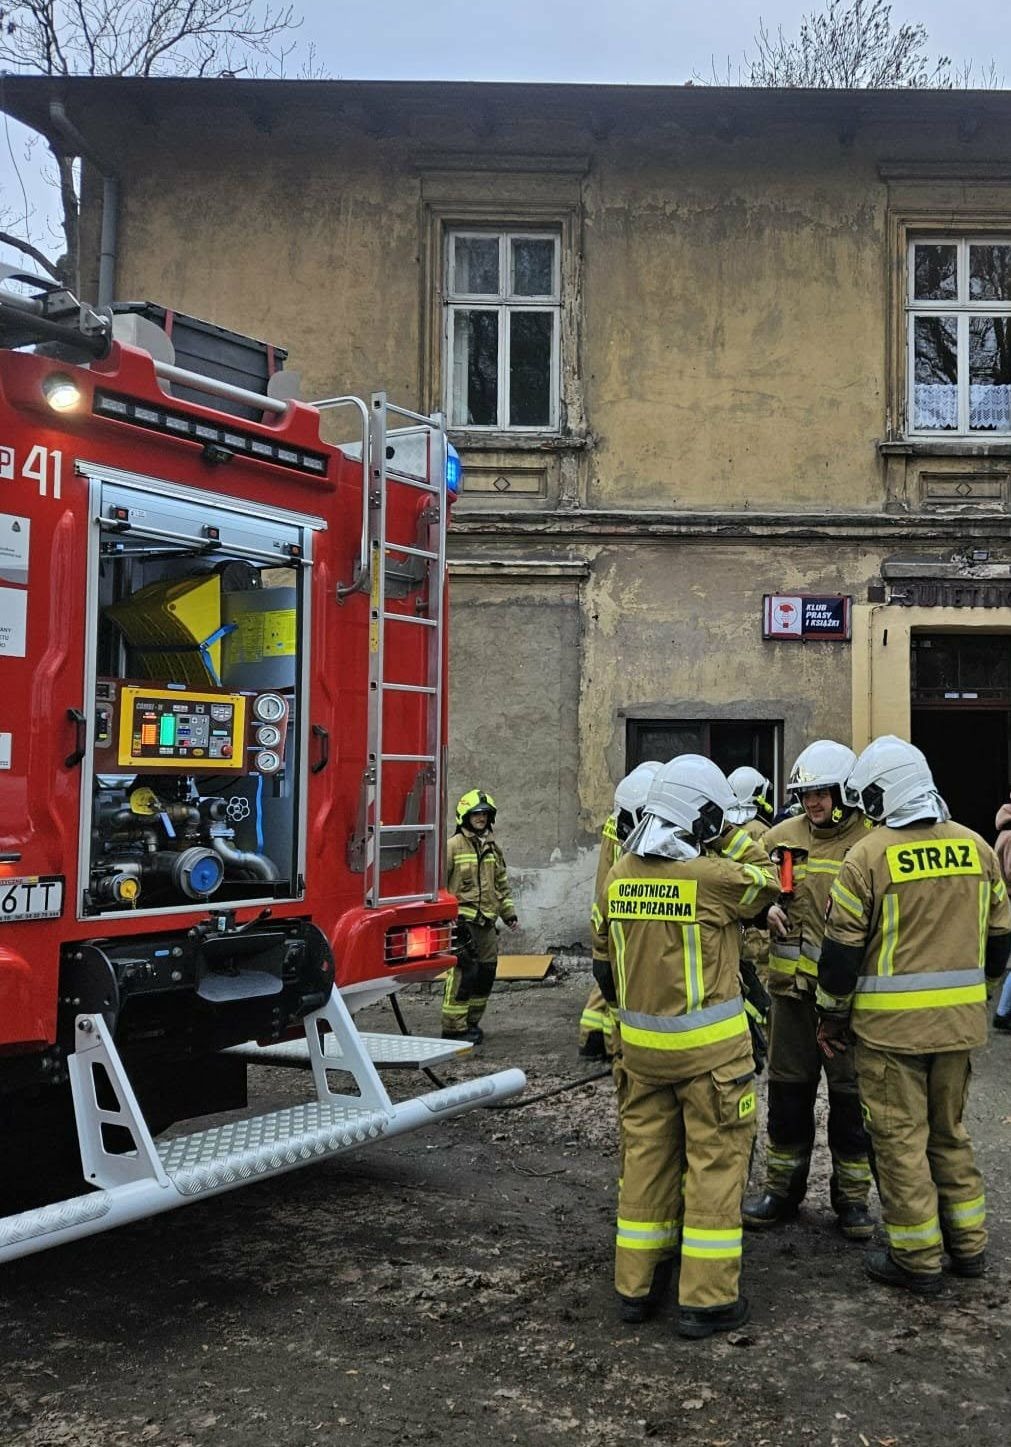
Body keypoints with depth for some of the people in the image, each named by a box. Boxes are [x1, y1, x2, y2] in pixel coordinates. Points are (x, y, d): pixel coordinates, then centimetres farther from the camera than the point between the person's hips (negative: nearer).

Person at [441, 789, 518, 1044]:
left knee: (486, 973, 9)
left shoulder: (492, 848, 16)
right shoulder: (454, 846, -5)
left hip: (486, 921, 7)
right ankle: (454, 1028, -3)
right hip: (462, 920, -7)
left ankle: (471, 1022, 22)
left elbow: (501, 884, 24)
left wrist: (509, 913, 19)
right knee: (463, 974, -10)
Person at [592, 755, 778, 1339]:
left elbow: (605, 964, 11)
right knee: (716, 1161, 5)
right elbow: (767, 883, 3)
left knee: (647, 1154, 15)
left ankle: (636, 1286, 23)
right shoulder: (715, 877, -18)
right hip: (709, 1046, -6)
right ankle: (707, 1298, 9)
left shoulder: (618, 877, 1)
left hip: (641, 1043, 6)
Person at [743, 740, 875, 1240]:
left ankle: (852, 1196, 23)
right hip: (793, 987, 3)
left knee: (850, 1094, 8)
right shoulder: (782, 837, 4)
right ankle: (782, 1189, 27)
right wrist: (767, 906, -5)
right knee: (788, 1088, 12)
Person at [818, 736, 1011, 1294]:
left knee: (899, 1137, 6)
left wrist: (832, 1014, 3)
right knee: (949, 1130, 20)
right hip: (958, 1022, 5)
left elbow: (842, 948, -9)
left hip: (890, 1023, -5)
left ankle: (917, 1259, 13)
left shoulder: (869, 856, -12)